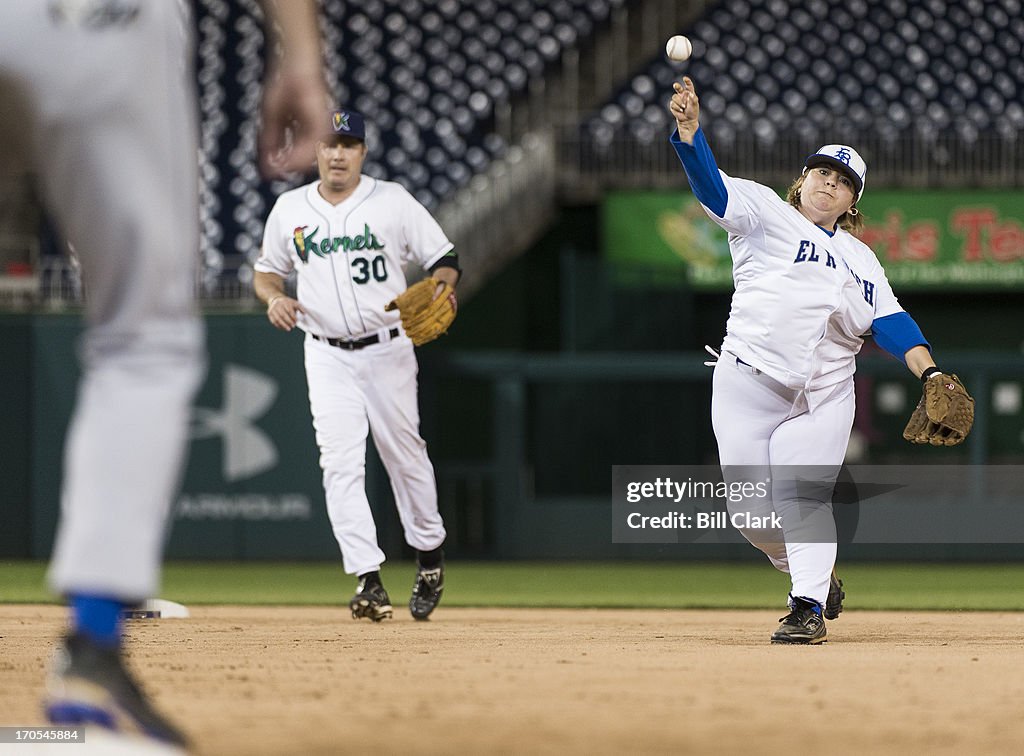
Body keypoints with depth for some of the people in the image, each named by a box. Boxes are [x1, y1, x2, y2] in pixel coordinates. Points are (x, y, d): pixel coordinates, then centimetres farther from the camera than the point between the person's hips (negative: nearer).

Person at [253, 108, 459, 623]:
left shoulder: (392, 201, -3)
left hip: (387, 349, -1)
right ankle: (368, 580, -15)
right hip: (327, 355, 1)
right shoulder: (290, 209, 4)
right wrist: (274, 298, -6)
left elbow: (444, 258, -1)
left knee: (405, 454, 6)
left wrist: (441, 289, -23)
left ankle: (429, 552, 29)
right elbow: (267, 270, 16)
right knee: (340, 462, -11)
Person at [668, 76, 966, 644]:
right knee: (753, 510, -3)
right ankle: (817, 580, 20)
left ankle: (809, 607, -12)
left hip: (823, 395, 1)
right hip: (747, 381, -1)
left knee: (802, 496, -15)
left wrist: (928, 372, -9)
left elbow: (890, 322, 9)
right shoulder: (765, 213, 10)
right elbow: (711, 184, -5)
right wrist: (688, 127, -24)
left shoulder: (860, 259, 19)